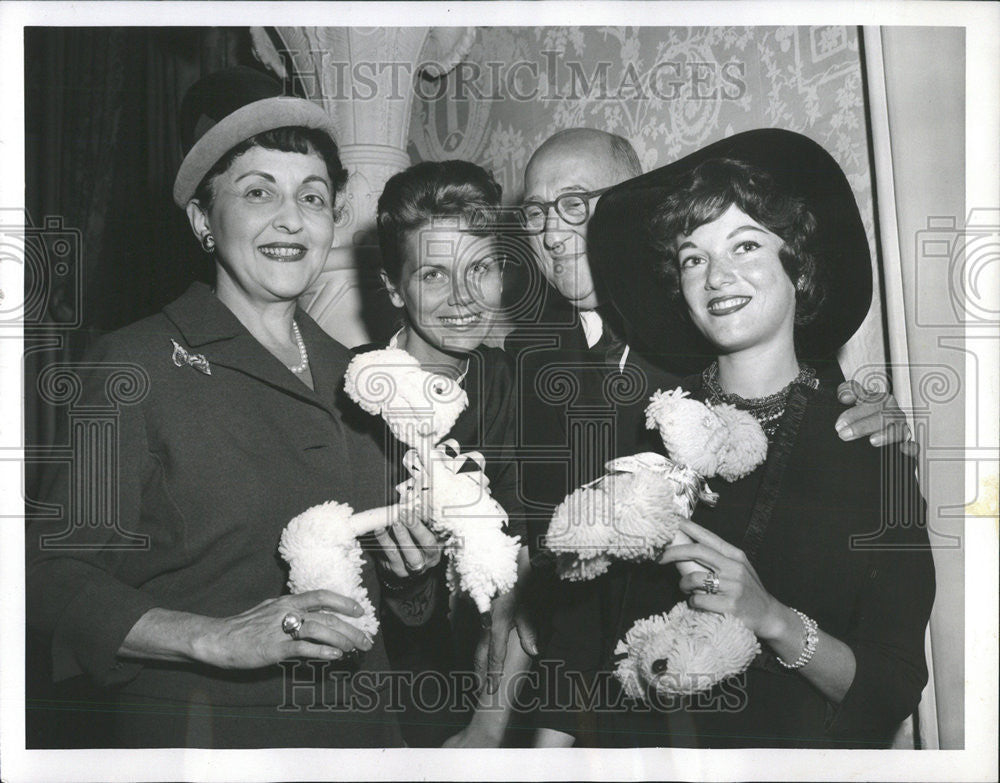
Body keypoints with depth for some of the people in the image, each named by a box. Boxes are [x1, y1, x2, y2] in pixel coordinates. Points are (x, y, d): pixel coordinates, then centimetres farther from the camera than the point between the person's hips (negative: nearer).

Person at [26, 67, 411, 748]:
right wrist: (216, 638, -27)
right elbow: (57, 573, -17)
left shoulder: (347, 372, 5)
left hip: (358, 721, 6)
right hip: (199, 725, -5)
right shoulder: (137, 364, -11)